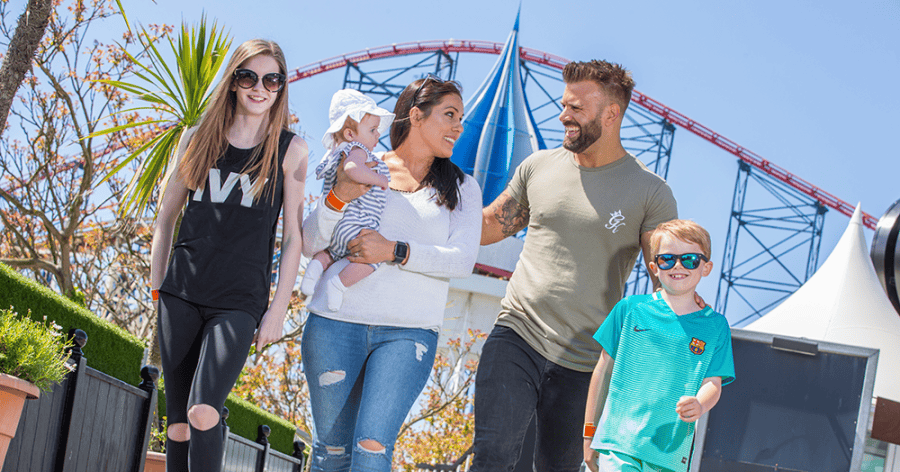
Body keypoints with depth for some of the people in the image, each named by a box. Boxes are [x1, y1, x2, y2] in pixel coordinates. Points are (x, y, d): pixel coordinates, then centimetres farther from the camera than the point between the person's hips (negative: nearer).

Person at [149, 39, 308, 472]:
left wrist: (278, 310, -4)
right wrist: (157, 288, 12)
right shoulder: (197, 139, 10)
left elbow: (293, 237, 1)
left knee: (203, 412, -20)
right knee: (177, 421, 4)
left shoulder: (290, 151, 2)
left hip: (240, 301, -3)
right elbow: (166, 216, 16)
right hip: (181, 294, 3)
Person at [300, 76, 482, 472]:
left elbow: (463, 261, -1)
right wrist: (339, 197, -11)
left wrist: (396, 252, -13)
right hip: (336, 323, 0)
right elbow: (309, 245, 6)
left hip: (408, 333, 0)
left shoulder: (461, 188, 13)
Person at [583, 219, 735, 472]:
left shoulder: (715, 326, 7)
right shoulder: (630, 309, 5)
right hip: (618, 441, -1)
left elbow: (713, 382, 2)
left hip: (671, 450, 1)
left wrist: (699, 406, -23)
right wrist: (589, 433, 10)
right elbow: (604, 369, 10)